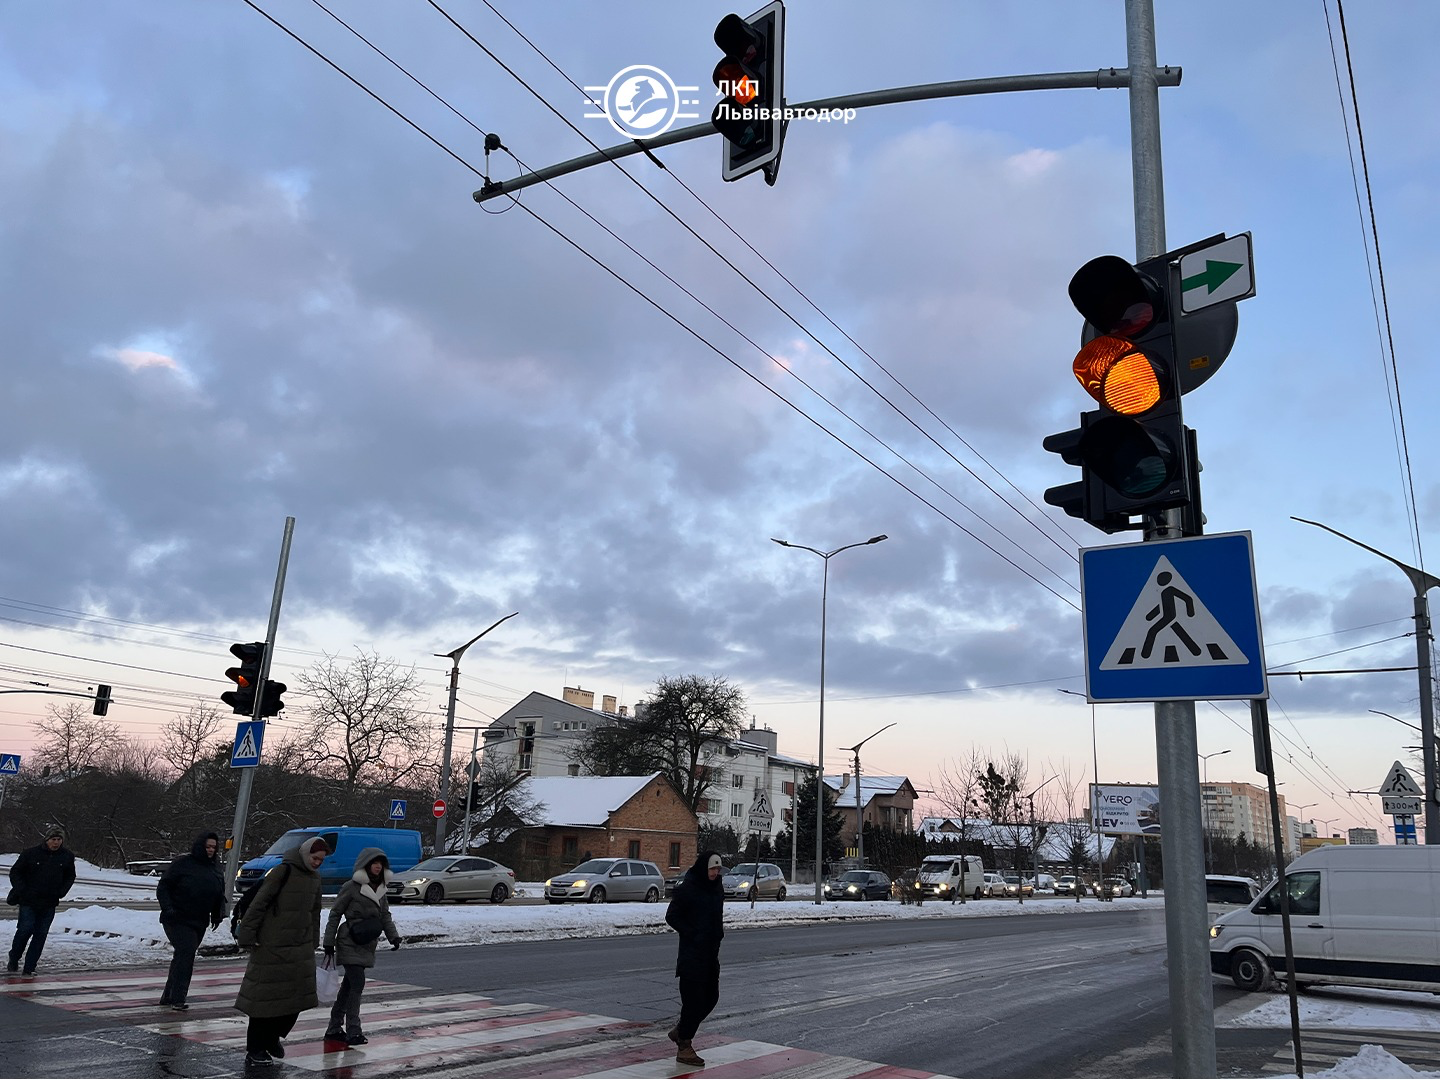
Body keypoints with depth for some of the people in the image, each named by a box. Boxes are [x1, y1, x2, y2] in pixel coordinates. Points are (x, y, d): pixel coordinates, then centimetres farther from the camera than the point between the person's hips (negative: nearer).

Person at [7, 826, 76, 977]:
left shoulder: (67, 856, 2)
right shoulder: (30, 853, -7)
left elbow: (70, 877, 16)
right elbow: (15, 872, 2)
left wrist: (61, 892, 2)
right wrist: (21, 890, -9)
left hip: (50, 904, 3)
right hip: (29, 901, -2)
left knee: (41, 934, 2)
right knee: (26, 929, -8)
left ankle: (29, 969, 10)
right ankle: (13, 961, 18)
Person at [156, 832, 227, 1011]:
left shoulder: (215, 867, 8)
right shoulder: (183, 863, -10)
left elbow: (220, 893, 17)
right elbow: (163, 887, -8)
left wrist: (218, 914, 6)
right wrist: (167, 908, -20)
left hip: (199, 922, 6)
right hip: (178, 920, -6)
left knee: (182, 956, 13)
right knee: (186, 952, -17)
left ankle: (168, 996, 27)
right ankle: (177, 999, -13)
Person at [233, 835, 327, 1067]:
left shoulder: (314, 878, 11)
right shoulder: (283, 872, -12)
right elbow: (259, 903, -13)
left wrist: (313, 944, 19)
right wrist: (247, 933, -16)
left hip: (301, 949, 7)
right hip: (272, 946, -7)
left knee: (297, 996, 8)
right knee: (265, 997, 0)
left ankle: (273, 1037, 28)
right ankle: (255, 1050, 13)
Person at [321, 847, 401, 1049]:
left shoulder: (380, 888, 10)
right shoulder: (351, 887, -10)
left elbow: (385, 915, 15)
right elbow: (335, 914, -6)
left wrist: (393, 937, 3)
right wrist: (329, 942, -7)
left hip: (367, 946, 7)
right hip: (350, 944, -7)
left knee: (349, 986, 13)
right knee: (357, 985, -13)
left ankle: (334, 1029, 23)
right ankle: (353, 1031, -7)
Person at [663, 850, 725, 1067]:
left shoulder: (717, 887, 9)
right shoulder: (686, 888, -14)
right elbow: (671, 916, -10)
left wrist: (718, 933, 8)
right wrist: (692, 934, -15)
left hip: (711, 952, 8)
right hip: (692, 952, -8)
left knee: (711, 997, 12)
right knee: (694, 999, -5)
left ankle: (680, 1030, 29)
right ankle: (684, 1047, 6)